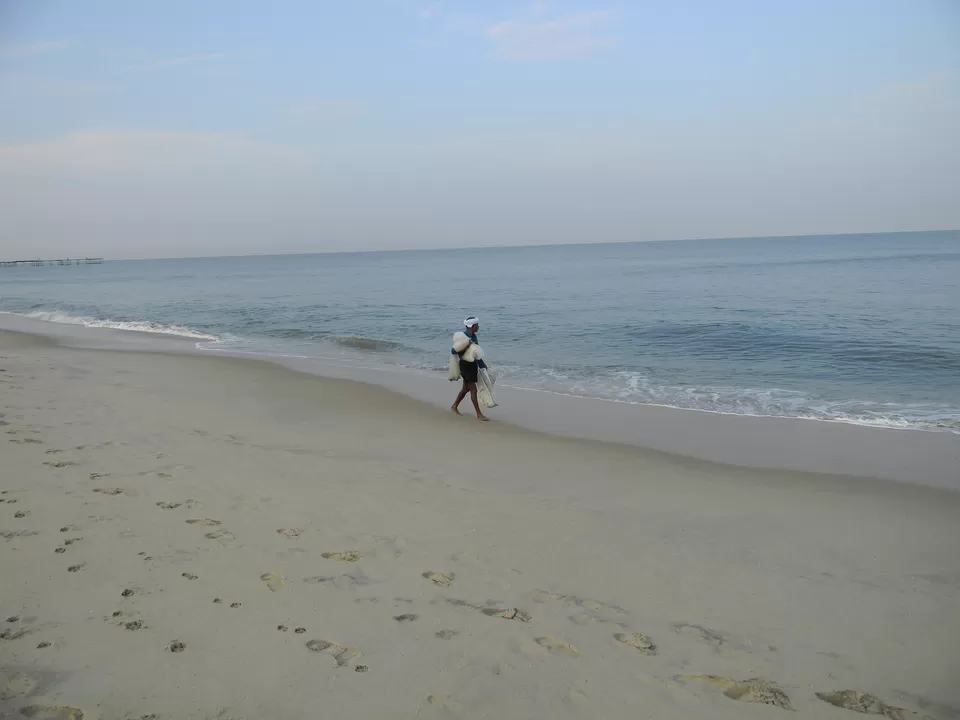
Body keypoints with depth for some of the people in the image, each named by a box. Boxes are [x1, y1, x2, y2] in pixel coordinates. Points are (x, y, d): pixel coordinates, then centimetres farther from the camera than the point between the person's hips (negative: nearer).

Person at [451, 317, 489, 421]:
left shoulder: (474, 336, 8)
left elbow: (477, 353, 14)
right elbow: (453, 351, -19)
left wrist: (482, 366, 13)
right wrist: (465, 349, -30)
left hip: (473, 364, 9)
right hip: (466, 365, -9)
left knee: (466, 388, 18)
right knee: (473, 390, -6)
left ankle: (454, 407, 34)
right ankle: (479, 414, -2)